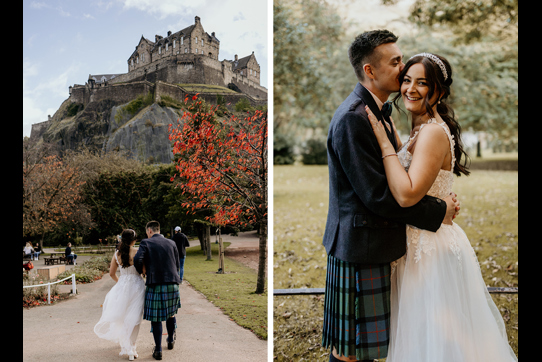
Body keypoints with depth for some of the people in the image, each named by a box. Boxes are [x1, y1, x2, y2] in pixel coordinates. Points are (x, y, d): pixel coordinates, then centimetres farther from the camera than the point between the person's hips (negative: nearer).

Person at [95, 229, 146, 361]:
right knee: (134, 318, 6)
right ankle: (132, 350, 8)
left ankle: (126, 346, 27)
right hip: (136, 286, -3)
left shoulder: (117, 254, -1)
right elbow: (144, 271, -12)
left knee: (122, 316, 19)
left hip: (122, 286, 3)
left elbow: (112, 273, 8)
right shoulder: (137, 252, -13)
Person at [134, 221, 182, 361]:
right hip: (172, 284, 4)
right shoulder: (171, 243, 8)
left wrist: (141, 271, 4)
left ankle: (158, 350, 7)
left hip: (155, 285, -3)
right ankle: (171, 341, 37)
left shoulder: (146, 243, -2)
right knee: (170, 313, 23)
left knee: (156, 318, 4)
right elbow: (177, 264, 11)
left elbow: (137, 260, -15)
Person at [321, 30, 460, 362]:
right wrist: (439, 211, -14)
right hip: (361, 249, -10)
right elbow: (377, 196, -23)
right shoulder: (352, 119, -21)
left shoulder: (377, 111, 12)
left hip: (374, 246, 10)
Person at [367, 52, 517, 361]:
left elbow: (407, 195, -30)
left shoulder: (433, 132, -21)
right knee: (422, 335, 23)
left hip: (432, 250, -10)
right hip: (423, 244, 10)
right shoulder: (421, 129, 10)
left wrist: (384, 141, -26)